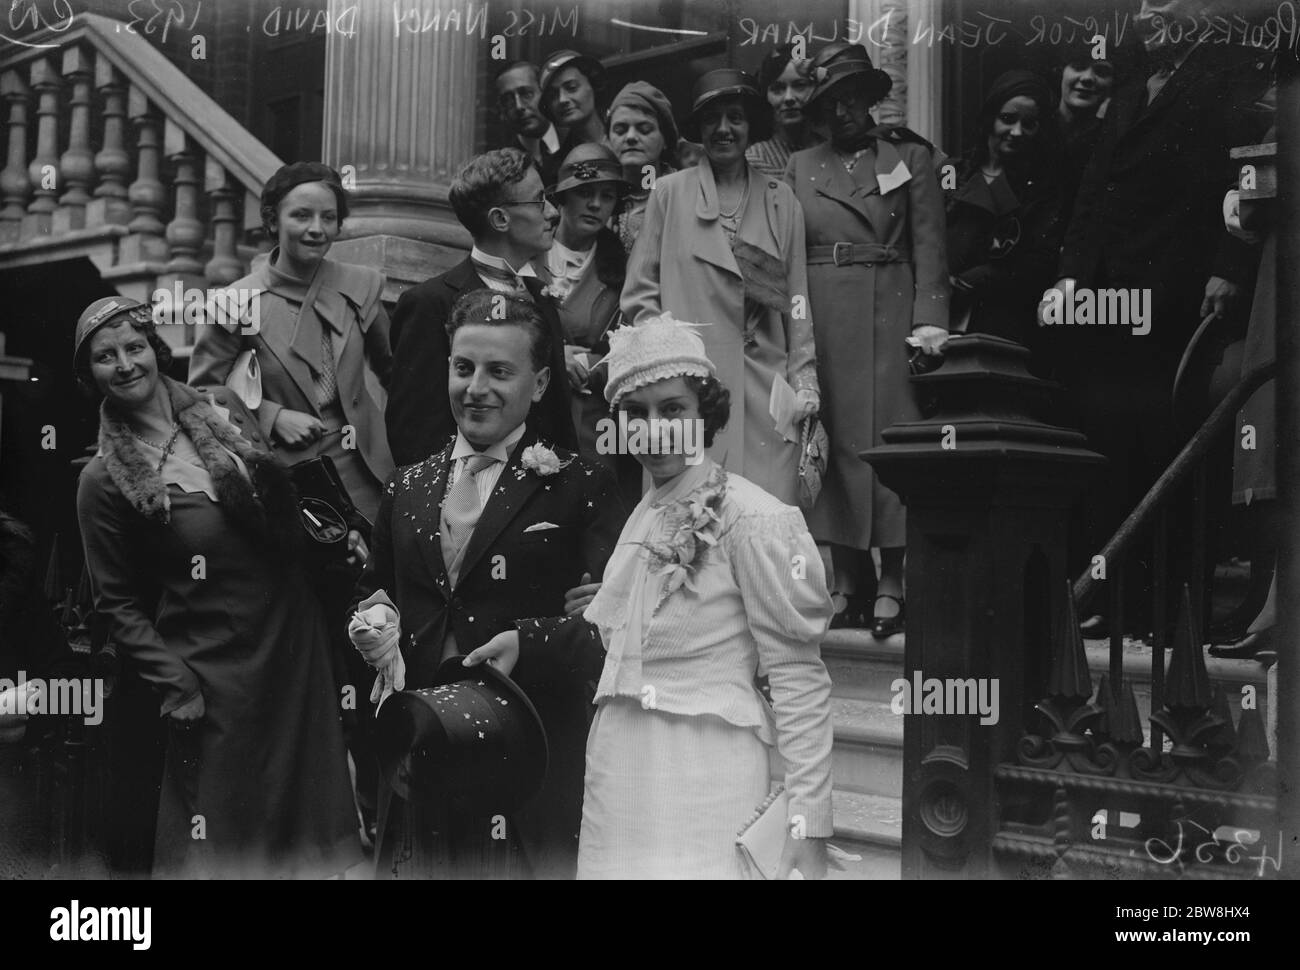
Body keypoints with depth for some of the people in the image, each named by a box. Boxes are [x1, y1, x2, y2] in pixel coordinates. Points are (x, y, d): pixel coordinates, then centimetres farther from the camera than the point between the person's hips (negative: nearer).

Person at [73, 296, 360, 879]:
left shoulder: (221, 410, 1)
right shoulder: (104, 480, -9)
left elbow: (284, 506, 14)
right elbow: (118, 603, -4)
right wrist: (174, 683, -10)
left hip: (295, 634, 4)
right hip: (215, 671, -4)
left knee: (311, 813, 14)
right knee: (222, 841, 6)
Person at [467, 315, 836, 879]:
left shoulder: (751, 520, -10)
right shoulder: (643, 516, 11)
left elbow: (799, 678, -10)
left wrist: (808, 826, -13)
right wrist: (524, 639, 5)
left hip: (702, 783, -6)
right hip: (618, 776, 6)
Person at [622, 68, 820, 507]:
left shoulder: (780, 199, 14)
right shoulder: (669, 193, 9)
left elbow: (797, 296, 13)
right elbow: (639, 294, 9)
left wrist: (804, 381, 5)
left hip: (765, 387, 2)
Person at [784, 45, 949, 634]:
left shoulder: (911, 158, 9)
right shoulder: (800, 167, 15)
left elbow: (929, 247, 2)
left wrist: (928, 322, -9)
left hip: (890, 314, -2)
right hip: (820, 319, 2)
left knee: (889, 438, -5)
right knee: (834, 440, 1)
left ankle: (893, 585, -2)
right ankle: (848, 581, 6)